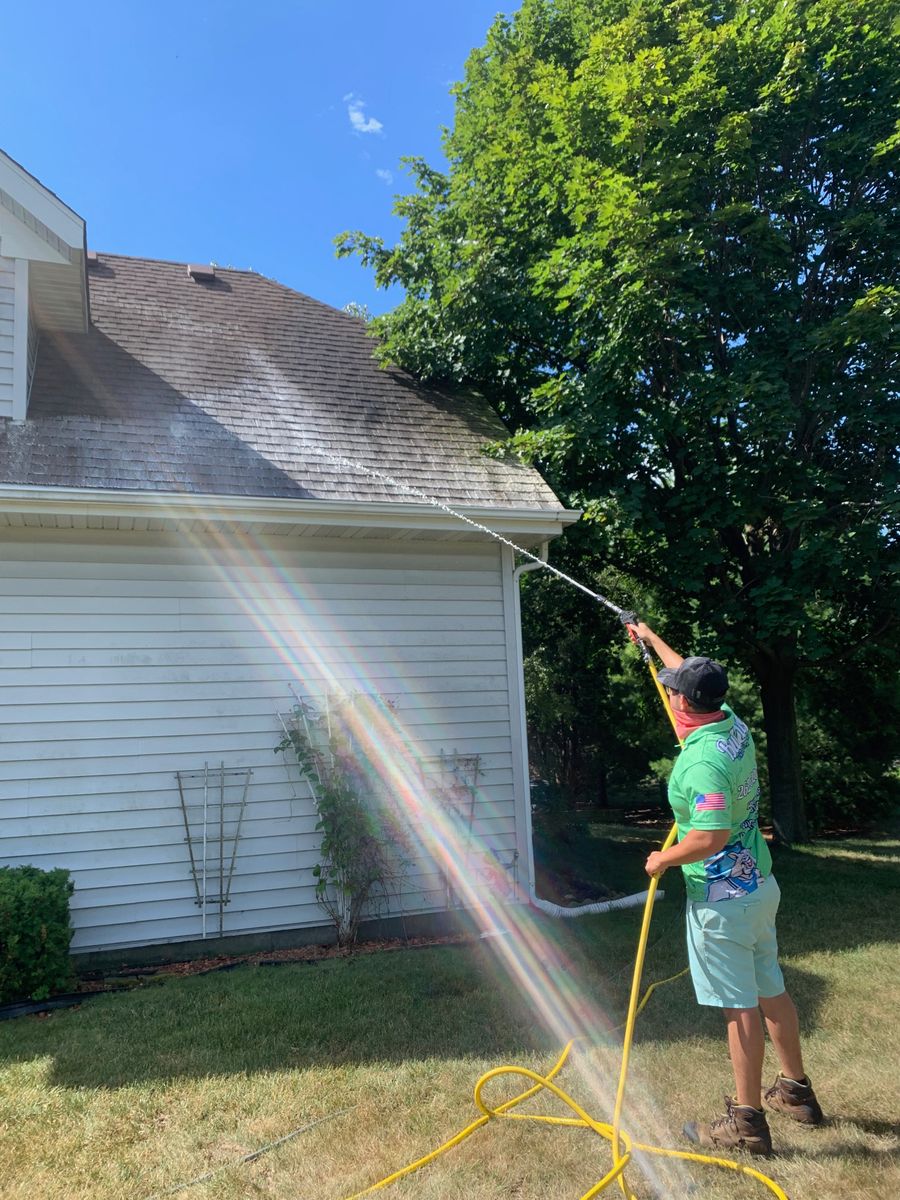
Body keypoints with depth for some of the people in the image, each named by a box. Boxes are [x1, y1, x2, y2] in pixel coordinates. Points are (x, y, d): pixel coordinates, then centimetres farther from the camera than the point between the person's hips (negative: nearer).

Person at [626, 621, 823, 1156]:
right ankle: (796, 1090, 37)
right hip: (760, 885, 9)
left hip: (721, 897, -9)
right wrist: (651, 637, 29)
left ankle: (748, 1120, 14)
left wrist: (663, 859, -16)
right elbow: (693, 676, 17)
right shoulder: (733, 725, 0)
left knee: (740, 1007, 2)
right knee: (770, 990, 21)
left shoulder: (702, 759, -26)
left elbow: (709, 837, -34)